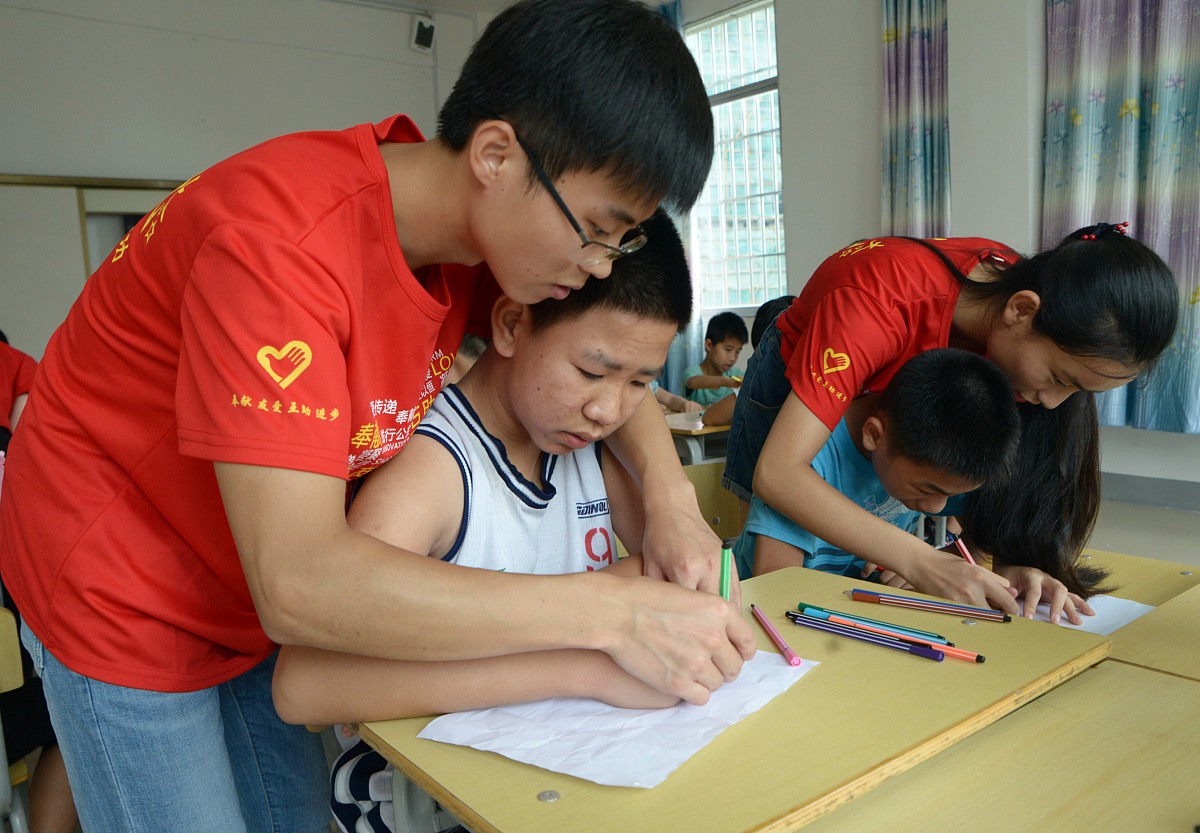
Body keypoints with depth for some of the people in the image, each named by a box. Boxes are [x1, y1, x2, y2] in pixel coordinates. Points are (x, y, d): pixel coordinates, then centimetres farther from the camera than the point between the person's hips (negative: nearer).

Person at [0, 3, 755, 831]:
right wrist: (611, 612, -38)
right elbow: (299, 585, -39)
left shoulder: (481, 230, -10)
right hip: (125, 602, -6)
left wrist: (671, 496, -17)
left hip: (265, 599, 6)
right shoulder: (280, 237, -34)